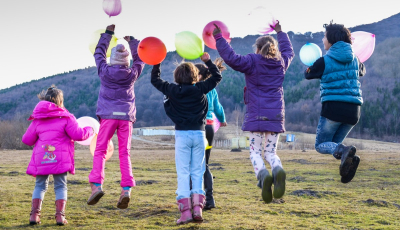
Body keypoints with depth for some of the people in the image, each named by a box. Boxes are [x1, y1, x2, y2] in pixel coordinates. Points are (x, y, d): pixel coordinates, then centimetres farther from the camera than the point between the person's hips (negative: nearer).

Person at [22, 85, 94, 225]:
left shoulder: (37, 120, 12)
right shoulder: (66, 117, 1)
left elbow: (27, 140, 13)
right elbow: (78, 135, -5)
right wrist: (89, 130, 13)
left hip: (41, 159, 3)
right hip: (60, 159, -3)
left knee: (40, 186, 15)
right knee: (60, 186, 7)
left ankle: (35, 213, 3)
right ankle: (60, 215, -4)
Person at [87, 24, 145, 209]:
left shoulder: (105, 71, 0)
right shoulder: (132, 74, 3)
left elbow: (99, 53, 17)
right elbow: (140, 58, 22)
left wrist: (108, 33, 27)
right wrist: (131, 40, 30)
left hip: (108, 116, -2)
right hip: (126, 117, 2)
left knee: (100, 151, 0)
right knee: (124, 153, 2)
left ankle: (97, 185, -17)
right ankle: (126, 189, -9)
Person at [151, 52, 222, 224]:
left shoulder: (172, 90, -1)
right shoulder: (200, 89, -2)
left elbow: (155, 79, 14)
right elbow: (217, 77, 11)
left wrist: (157, 62, 21)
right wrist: (208, 61, 14)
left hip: (182, 134, -1)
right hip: (199, 134, 1)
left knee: (183, 173, -1)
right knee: (197, 172, 8)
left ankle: (185, 211, -8)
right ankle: (197, 207, -2)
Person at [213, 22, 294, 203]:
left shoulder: (252, 62, -3)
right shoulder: (281, 62, 13)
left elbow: (231, 58, -16)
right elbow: (289, 51, 35)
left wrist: (218, 38, -7)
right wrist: (280, 32, 48)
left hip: (256, 114, -4)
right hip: (276, 114, 4)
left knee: (255, 151, 2)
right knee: (270, 152, 10)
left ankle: (263, 175, -29)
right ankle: (278, 170, -24)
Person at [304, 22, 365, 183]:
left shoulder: (324, 61, -4)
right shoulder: (354, 60, 10)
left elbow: (308, 75, 14)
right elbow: (362, 71, 32)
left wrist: (309, 67, 35)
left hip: (333, 107, -5)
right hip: (353, 109, 5)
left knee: (321, 145, 9)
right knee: (335, 143, 20)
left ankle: (344, 151, -25)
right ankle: (349, 158, -15)